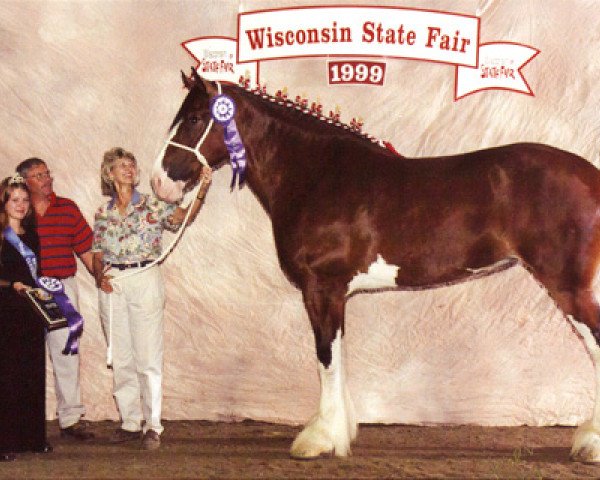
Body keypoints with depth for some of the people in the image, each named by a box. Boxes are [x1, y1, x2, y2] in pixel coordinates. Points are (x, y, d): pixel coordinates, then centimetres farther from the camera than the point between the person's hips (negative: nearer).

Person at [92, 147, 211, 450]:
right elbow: (97, 255, 13)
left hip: (145, 280, -3)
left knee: (148, 357, -5)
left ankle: (152, 426, -2)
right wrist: (100, 277, -7)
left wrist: (202, 191, -27)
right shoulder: (102, 214, 12)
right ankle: (130, 422, 16)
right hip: (112, 285, 3)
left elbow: (184, 217, -12)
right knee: (120, 359, 7)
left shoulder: (151, 206, 3)